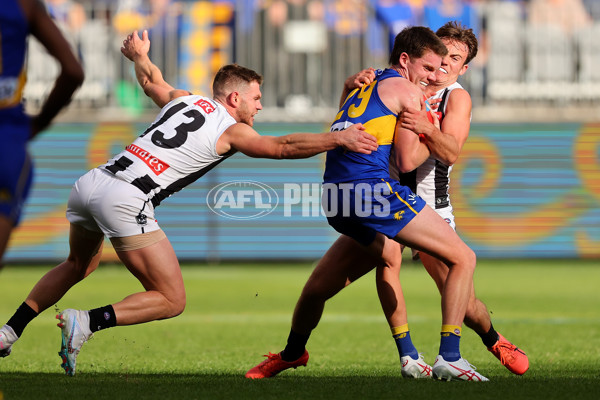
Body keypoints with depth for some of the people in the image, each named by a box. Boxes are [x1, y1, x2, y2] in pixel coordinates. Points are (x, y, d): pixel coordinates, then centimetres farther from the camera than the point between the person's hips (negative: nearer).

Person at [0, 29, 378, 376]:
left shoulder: (184, 100, 22)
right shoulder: (230, 131, 3)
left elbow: (151, 81, 42)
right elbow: (283, 147, -8)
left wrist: (140, 55, 61)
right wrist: (338, 139, -7)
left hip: (91, 182, 8)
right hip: (126, 201, -8)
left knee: (79, 265, 34)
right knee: (172, 301, -1)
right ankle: (87, 322, -17)